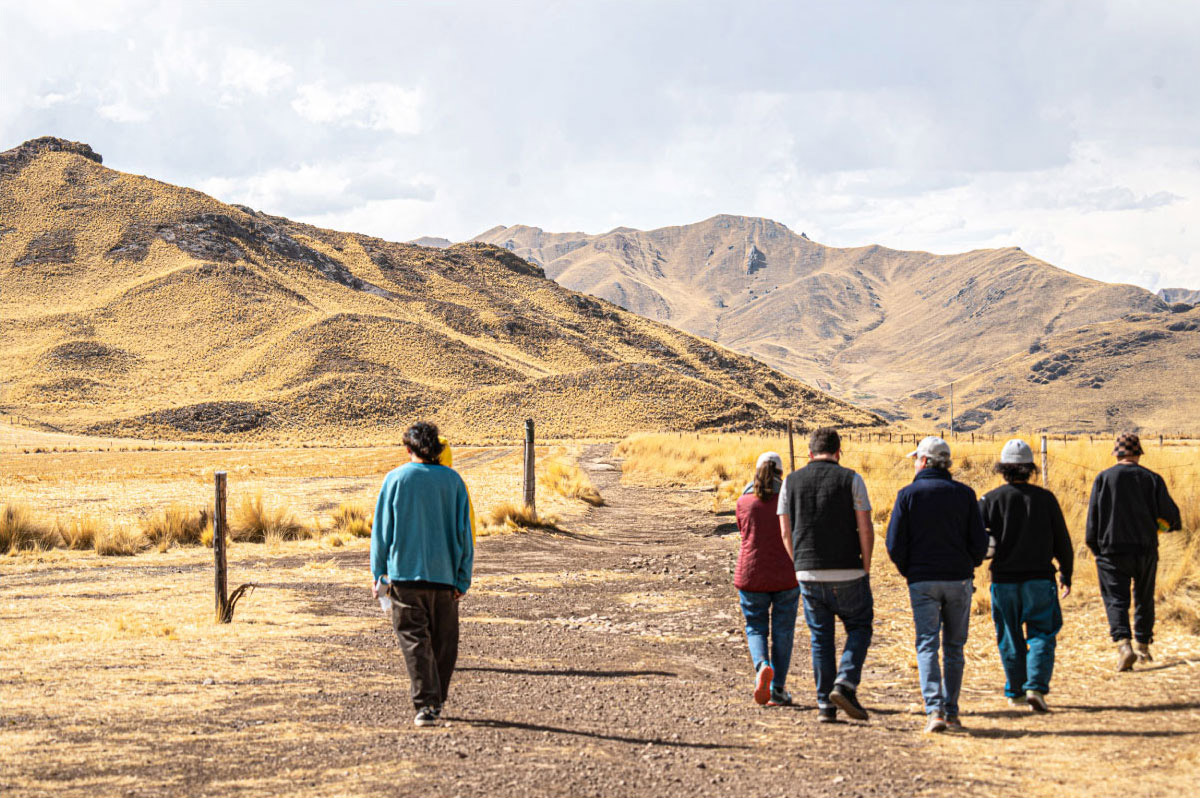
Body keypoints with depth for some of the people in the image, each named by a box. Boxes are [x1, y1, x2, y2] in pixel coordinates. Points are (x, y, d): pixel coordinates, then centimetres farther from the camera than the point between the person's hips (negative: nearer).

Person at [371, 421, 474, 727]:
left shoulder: (395, 480, -3)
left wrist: (378, 575, 6)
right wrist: (463, 579, 7)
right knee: (443, 641, 14)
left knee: (414, 639, -1)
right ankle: (436, 701, 22)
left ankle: (425, 704, -12)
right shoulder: (453, 481, 1)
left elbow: (382, 531, -1)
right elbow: (464, 533, 2)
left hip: (405, 573, -2)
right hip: (444, 575, 2)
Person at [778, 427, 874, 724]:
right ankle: (845, 685, -7)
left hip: (809, 573, 3)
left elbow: (786, 532, 6)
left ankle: (825, 705, 8)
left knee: (820, 637, 10)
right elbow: (865, 529, -7)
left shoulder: (791, 481, 5)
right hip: (847, 572, -3)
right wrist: (866, 569, 3)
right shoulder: (851, 480, -3)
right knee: (859, 627, 13)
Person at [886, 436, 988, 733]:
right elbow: (979, 542, 0)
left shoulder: (908, 494, -3)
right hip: (959, 580, 2)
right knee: (954, 647, 11)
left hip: (922, 582, -2)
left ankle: (934, 710, -15)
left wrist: (908, 572, 11)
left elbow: (895, 544, -5)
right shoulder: (964, 494, 2)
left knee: (927, 645, -1)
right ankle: (951, 712, 13)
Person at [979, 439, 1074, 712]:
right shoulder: (1045, 498, -2)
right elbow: (1062, 541, 4)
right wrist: (1066, 574, 15)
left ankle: (1015, 692, 19)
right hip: (1040, 577, 0)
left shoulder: (990, 500, -4)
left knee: (1010, 639, 11)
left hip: (1003, 580, 0)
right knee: (1041, 636, 5)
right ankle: (1036, 687, -11)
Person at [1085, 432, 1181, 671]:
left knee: (1116, 599, -3)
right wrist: (1175, 523, 23)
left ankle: (1123, 644, -22)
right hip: (1146, 550, 2)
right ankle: (1143, 646, 27)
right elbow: (1170, 515, 0)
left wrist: (1095, 547, 6)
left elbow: (1093, 517, -4)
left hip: (1112, 550, -2)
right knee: (1144, 599, 18)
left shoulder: (1104, 478, -4)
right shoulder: (1152, 479, 0)